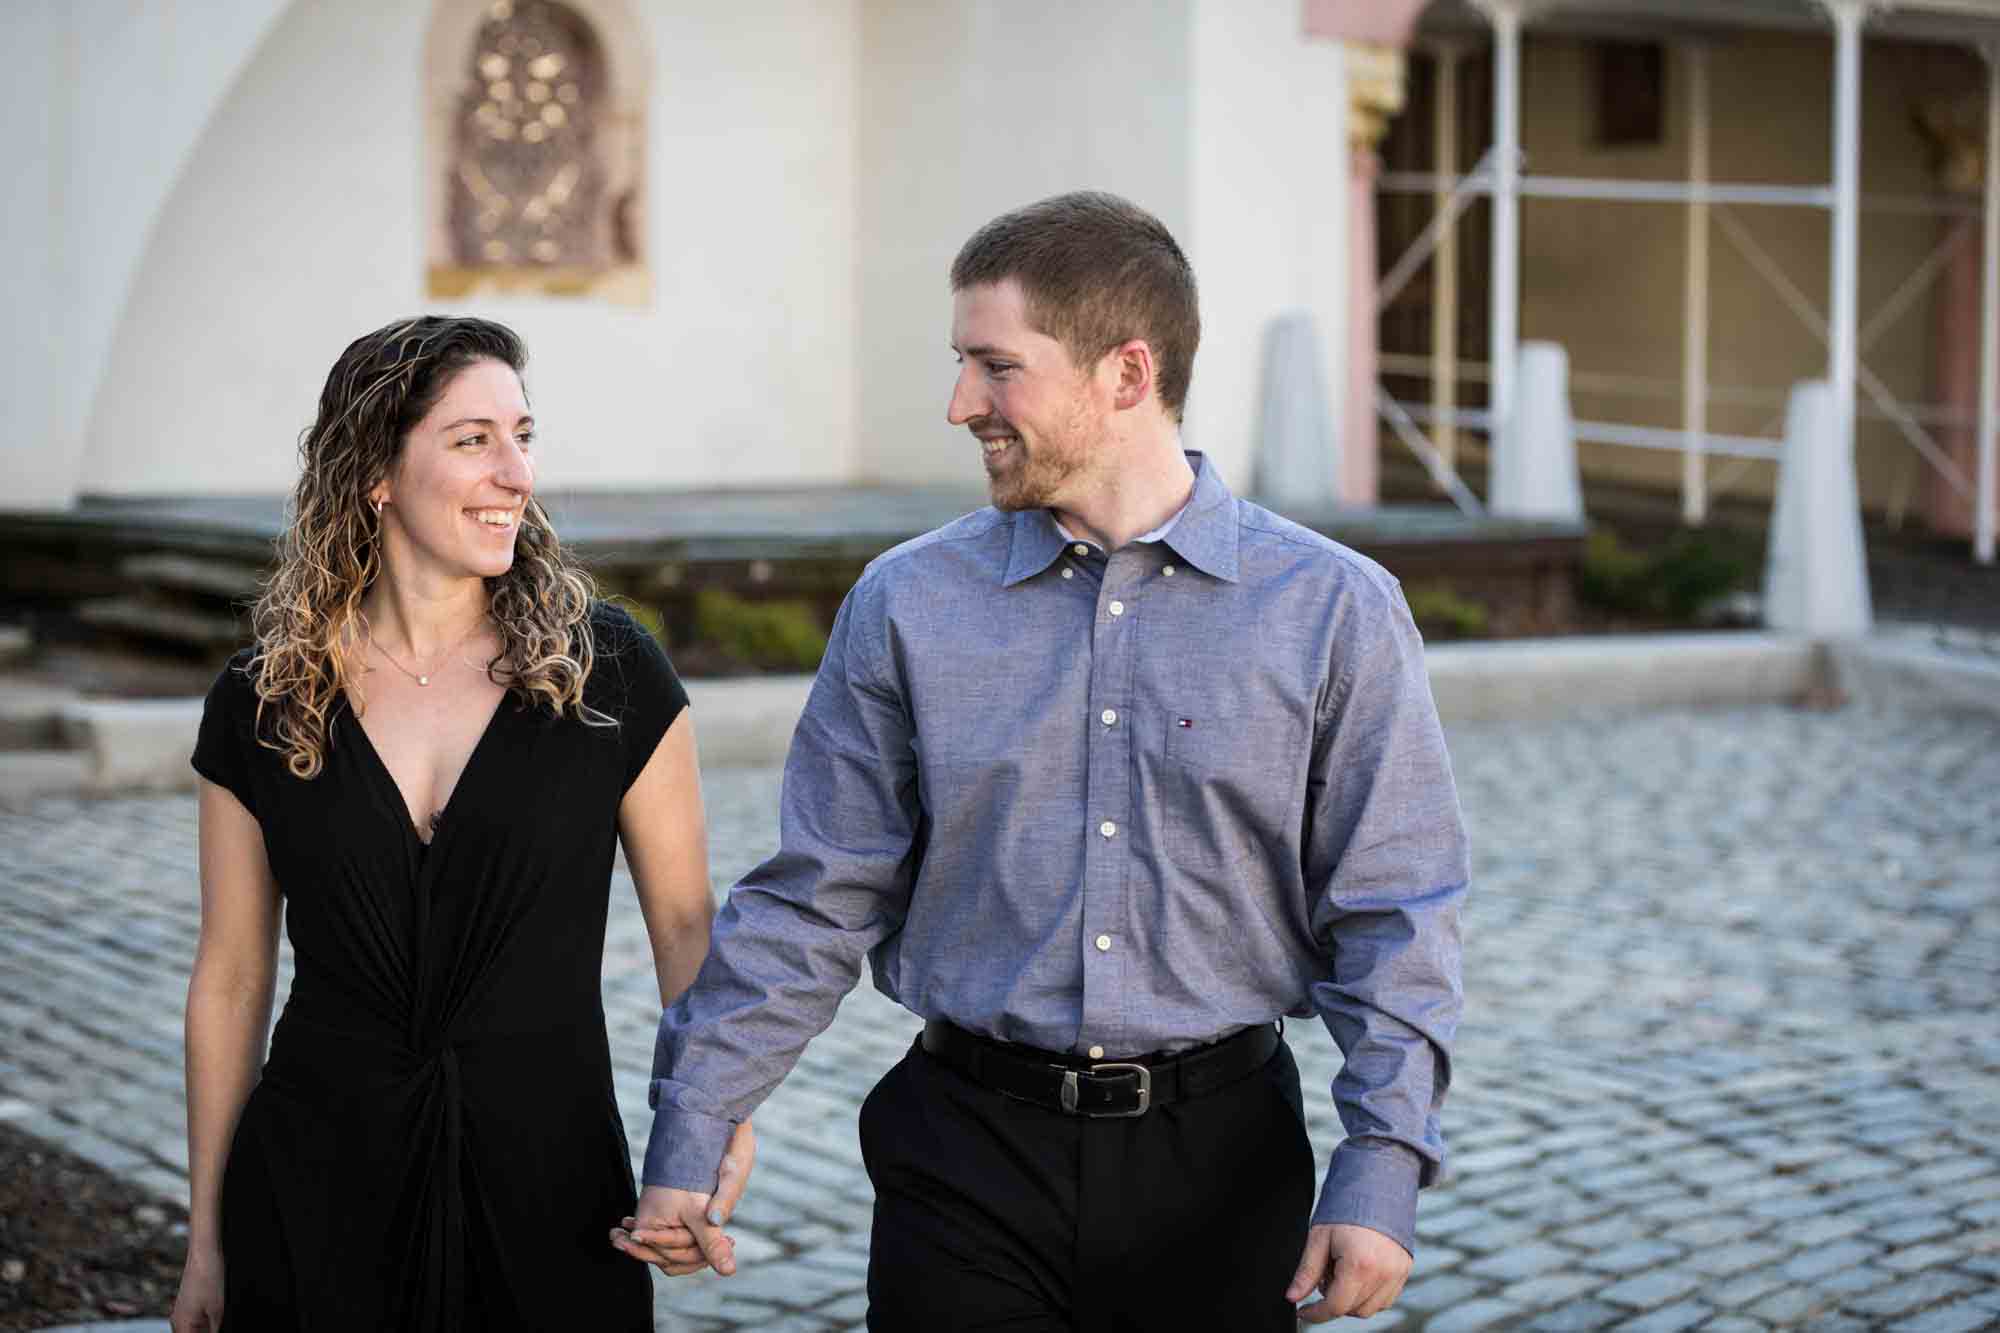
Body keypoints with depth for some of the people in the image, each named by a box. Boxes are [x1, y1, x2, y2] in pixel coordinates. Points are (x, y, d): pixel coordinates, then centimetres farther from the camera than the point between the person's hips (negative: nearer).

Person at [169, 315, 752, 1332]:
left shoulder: (609, 672, -3)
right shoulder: (262, 704, 0)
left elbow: (685, 921, 3)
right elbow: (230, 978, 6)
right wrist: (206, 1243, 7)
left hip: (551, 1173, 0)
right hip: (314, 1187, 1)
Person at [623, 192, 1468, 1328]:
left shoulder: (1333, 609, -2)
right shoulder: (907, 606, 2)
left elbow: (1389, 917, -3)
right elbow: (814, 903, 5)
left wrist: (1379, 1176, -12)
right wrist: (689, 1143, 3)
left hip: (1220, 1151, 0)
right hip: (968, 1154, 1)